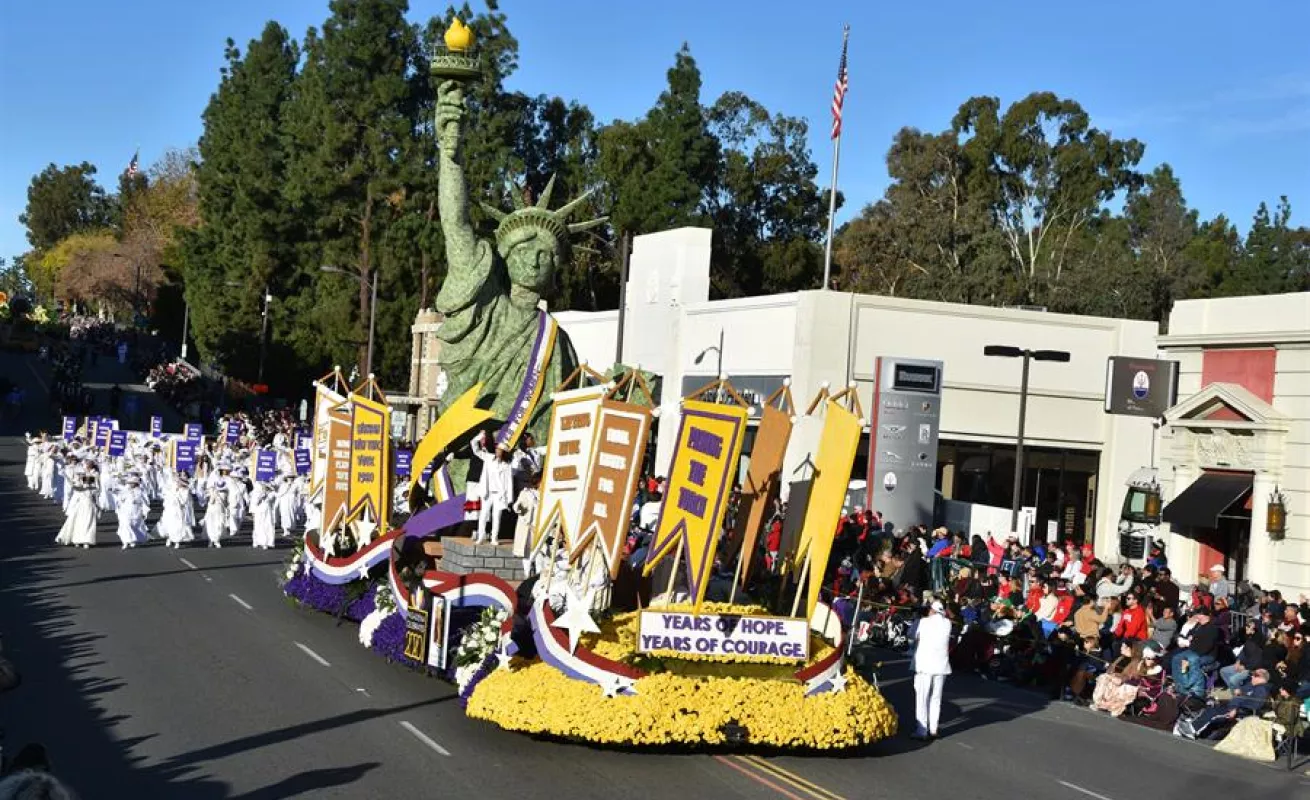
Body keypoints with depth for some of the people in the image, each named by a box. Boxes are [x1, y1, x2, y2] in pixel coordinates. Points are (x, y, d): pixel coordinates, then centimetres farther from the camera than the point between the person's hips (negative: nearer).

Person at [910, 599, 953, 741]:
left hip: (924, 665, -3)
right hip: (941, 666, 3)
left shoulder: (924, 621, -6)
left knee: (922, 699, 1)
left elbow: (915, 637, 2)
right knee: (936, 699, 12)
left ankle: (922, 731, -1)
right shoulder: (947, 623, 3)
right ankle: (933, 730, 12)